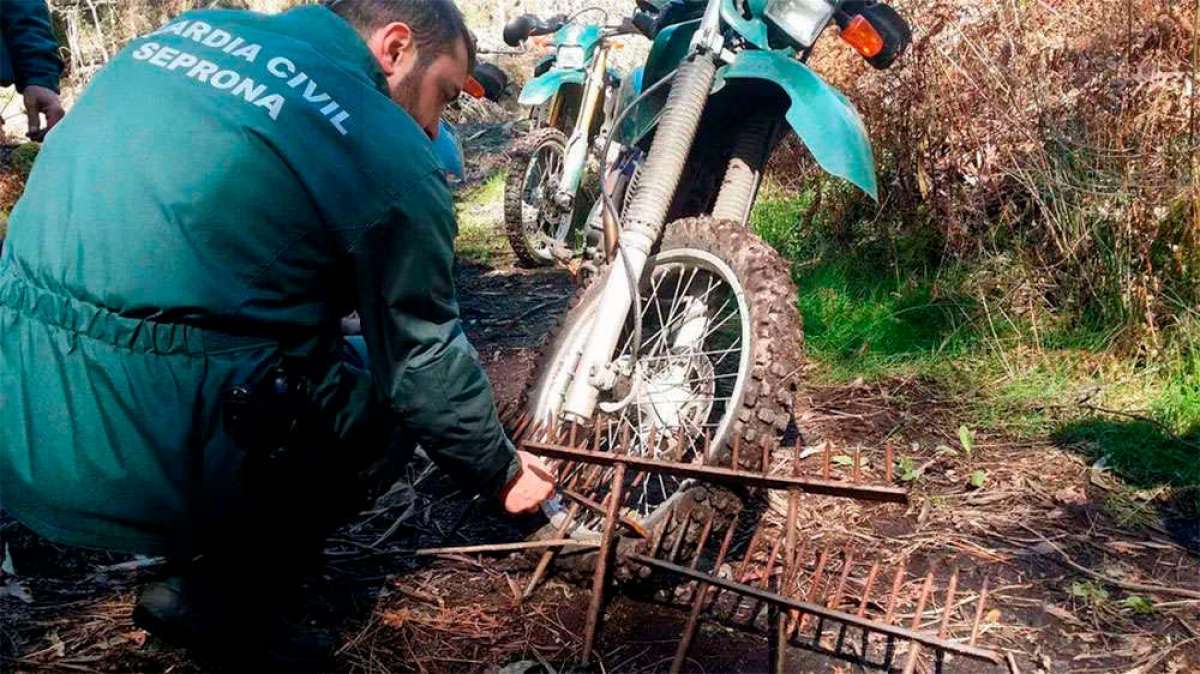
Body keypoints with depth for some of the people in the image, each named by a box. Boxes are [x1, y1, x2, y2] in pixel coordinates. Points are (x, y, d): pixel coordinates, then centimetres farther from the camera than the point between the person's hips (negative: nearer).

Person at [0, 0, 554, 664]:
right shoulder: (393, 159, -7)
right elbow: (427, 364, 0)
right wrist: (501, 472, 19)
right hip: (150, 470, -7)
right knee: (391, 395, 16)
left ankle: (200, 546, 23)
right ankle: (221, 591, 9)